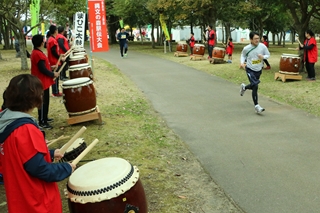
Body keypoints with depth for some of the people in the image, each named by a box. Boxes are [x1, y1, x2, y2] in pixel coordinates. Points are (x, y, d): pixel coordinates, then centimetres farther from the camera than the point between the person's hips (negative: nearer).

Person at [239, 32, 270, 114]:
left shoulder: (262, 46, -12)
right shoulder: (246, 48, -14)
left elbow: (268, 55, 0)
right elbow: (243, 55, 6)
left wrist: (263, 57, -22)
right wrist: (242, 62, -11)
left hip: (259, 70, 4)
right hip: (250, 70, -4)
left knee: (254, 86, 18)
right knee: (255, 86, -15)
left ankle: (244, 87, 53)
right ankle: (256, 106, -8)